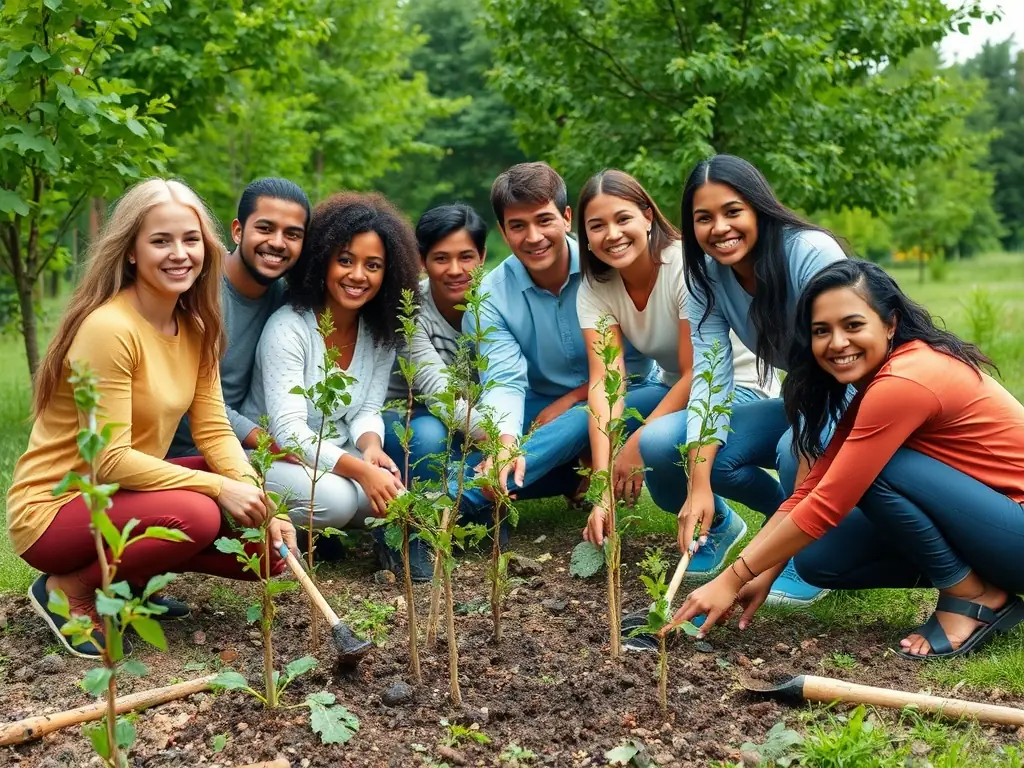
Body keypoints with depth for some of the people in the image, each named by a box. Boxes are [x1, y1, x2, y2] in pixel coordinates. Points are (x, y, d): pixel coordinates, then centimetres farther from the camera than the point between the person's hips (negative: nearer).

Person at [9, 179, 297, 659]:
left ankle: (129, 575, 11)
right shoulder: (109, 327, -23)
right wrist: (218, 487, -28)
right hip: (52, 509, -7)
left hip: (125, 492, 7)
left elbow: (214, 431, -2)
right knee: (194, 515, -33)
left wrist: (261, 504, -17)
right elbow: (110, 460, -25)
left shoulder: (195, 326, 2)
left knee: (266, 544, -8)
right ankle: (68, 588, -7)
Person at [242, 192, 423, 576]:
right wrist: (360, 470, -37)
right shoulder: (288, 328, -21)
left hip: (333, 453, 6)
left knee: (389, 492, -23)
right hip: (271, 455, -6)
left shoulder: (381, 333, -1)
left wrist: (372, 448, -24)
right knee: (333, 498, -34)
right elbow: (288, 431, -27)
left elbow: (367, 411, 0)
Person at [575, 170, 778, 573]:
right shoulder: (595, 289, -11)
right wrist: (603, 487, -32)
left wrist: (638, 443, -30)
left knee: (661, 439, -35)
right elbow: (605, 383, -21)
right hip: (677, 389, 7)